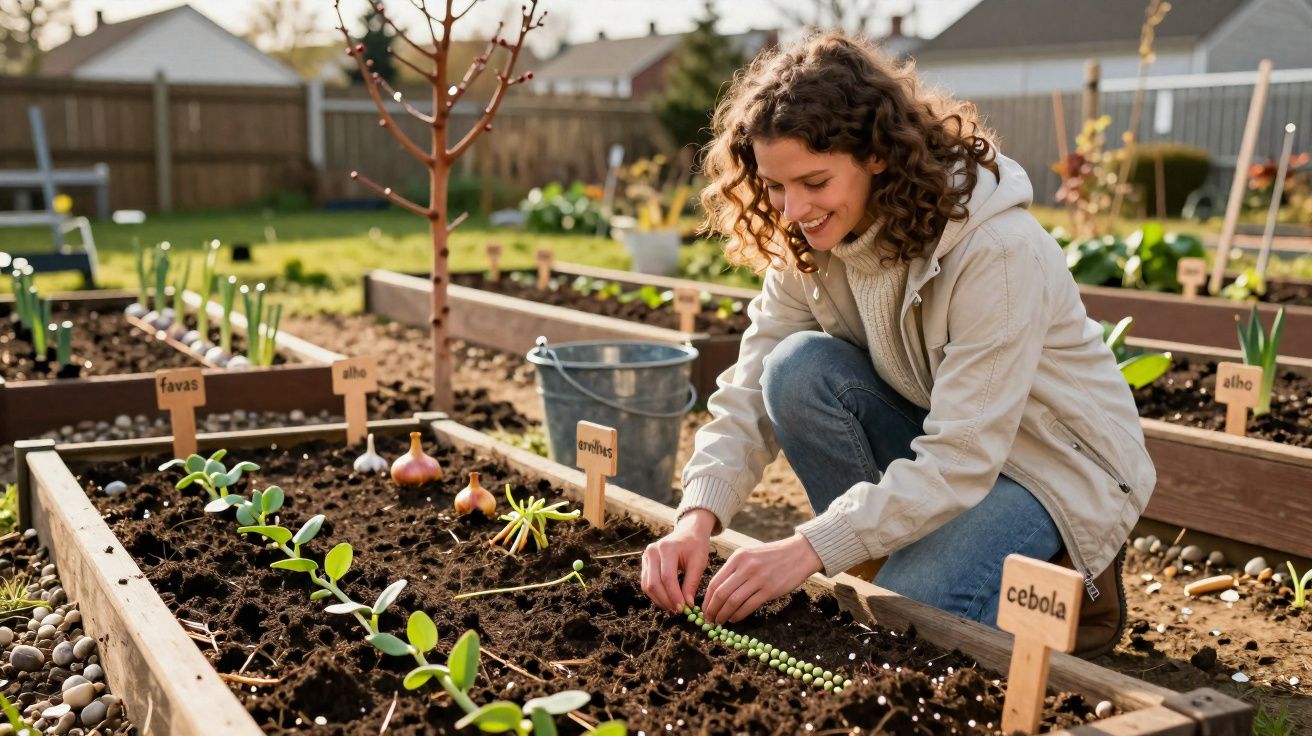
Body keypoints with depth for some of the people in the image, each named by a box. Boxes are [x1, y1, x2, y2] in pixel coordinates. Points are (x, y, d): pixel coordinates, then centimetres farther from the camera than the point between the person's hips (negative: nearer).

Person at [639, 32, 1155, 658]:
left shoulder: (998, 252, -30)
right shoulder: (807, 244, -10)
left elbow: (959, 462, -33)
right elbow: (751, 393, -13)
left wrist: (810, 549, -37)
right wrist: (698, 517, -29)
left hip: (1058, 466, -6)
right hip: (943, 446, 6)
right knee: (798, 368, -21)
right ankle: (894, 558, -5)